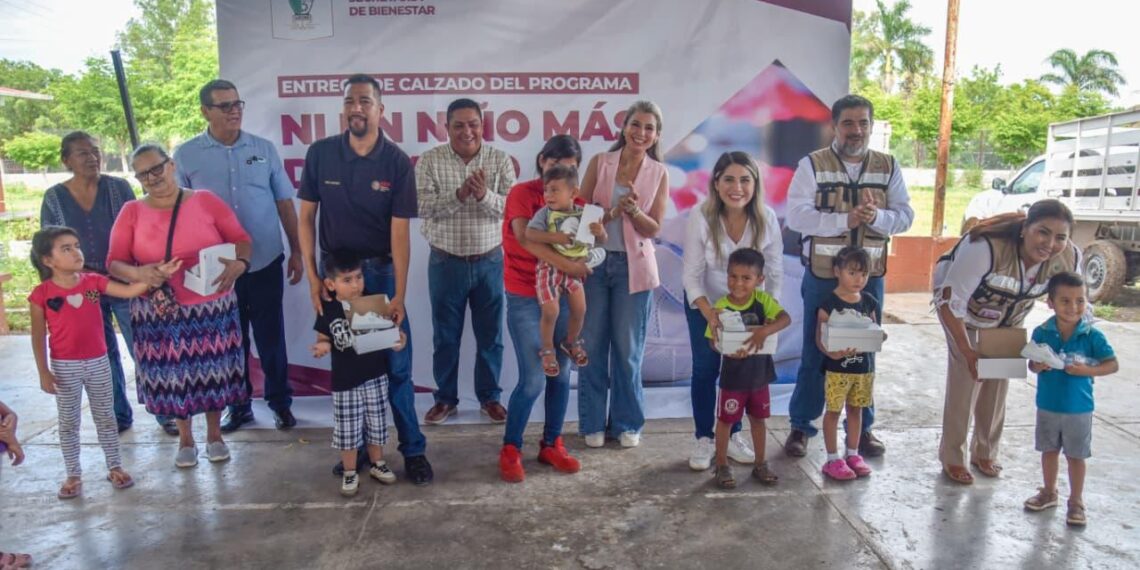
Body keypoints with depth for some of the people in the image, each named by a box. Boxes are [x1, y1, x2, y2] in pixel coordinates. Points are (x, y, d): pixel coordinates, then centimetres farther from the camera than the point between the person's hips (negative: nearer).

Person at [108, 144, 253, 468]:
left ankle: (214, 434, 29)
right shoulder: (132, 213, 1)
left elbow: (242, 240, -1)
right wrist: (138, 274, -23)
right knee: (173, 376, 10)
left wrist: (238, 263, -22)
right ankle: (185, 439, 31)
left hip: (212, 308, -1)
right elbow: (114, 262, -1)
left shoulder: (206, 201, -1)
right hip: (159, 313, 1)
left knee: (213, 371, 8)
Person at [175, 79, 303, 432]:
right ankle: (238, 406, 27)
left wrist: (296, 251, 4)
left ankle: (280, 402, 24)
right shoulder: (186, 156, -1)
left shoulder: (264, 149, 3)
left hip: (266, 263, 1)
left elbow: (284, 202, 6)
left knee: (271, 337, 9)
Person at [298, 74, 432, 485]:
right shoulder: (320, 154, -4)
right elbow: (306, 216, 1)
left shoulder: (397, 162, -9)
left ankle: (413, 450, 14)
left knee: (397, 367, 1)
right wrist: (312, 275, -6)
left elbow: (399, 231, -11)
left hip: (381, 271, -2)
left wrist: (399, 295, -16)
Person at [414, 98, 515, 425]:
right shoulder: (430, 161, -4)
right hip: (446, 262, 0)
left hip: (490, 261, 1)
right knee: (445, 335, 10)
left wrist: (485, 195, -26)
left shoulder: (501, 161, -2)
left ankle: (490, 397, 26)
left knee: (490, 334, 11)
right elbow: (423, 207, -13)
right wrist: (459, 195, -26)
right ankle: (445, 399, 26)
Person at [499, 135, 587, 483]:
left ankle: (551, 445, 24)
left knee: (561, 374, 9)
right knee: (533, 380, -7)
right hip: (525, 298, -5)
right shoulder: (522, 193, -9)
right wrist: (566, 264, -32)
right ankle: (510, 450, 11)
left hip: (561, 295, 5)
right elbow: (524, 237, -25)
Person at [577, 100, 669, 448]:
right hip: (595, 262, 0)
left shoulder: (659, 174, 2)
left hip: (633, 267, 0)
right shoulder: (599, 163, 1)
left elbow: (654, 228, 0)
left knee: (628, 348, 6)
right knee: (592, 344, 5)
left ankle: (627, 423, 22)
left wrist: (632, 211, -18)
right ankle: (593, 422, 19)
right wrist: (609, 214, -18)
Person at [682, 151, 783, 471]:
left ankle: (733, 436, 26)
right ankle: (703, 440, 17)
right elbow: (692, 275, -20)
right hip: (704, 302, -2)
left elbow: (774, 273, -10)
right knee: (705, 368, 1)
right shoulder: (701, 217, -25)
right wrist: (709, 315, -31)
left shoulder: (767, 219, -21)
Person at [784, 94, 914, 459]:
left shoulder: (889, 167, 6)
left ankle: (862, 427, 28)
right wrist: (845, 219, -24)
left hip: (870, 278, 3)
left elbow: (905, 216, 2)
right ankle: (800, 426, 19)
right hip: (822, 277, -3)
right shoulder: (812, 165, -4)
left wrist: (877, 217, -19)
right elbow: (797, 216, -13)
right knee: (814, 355, 6)